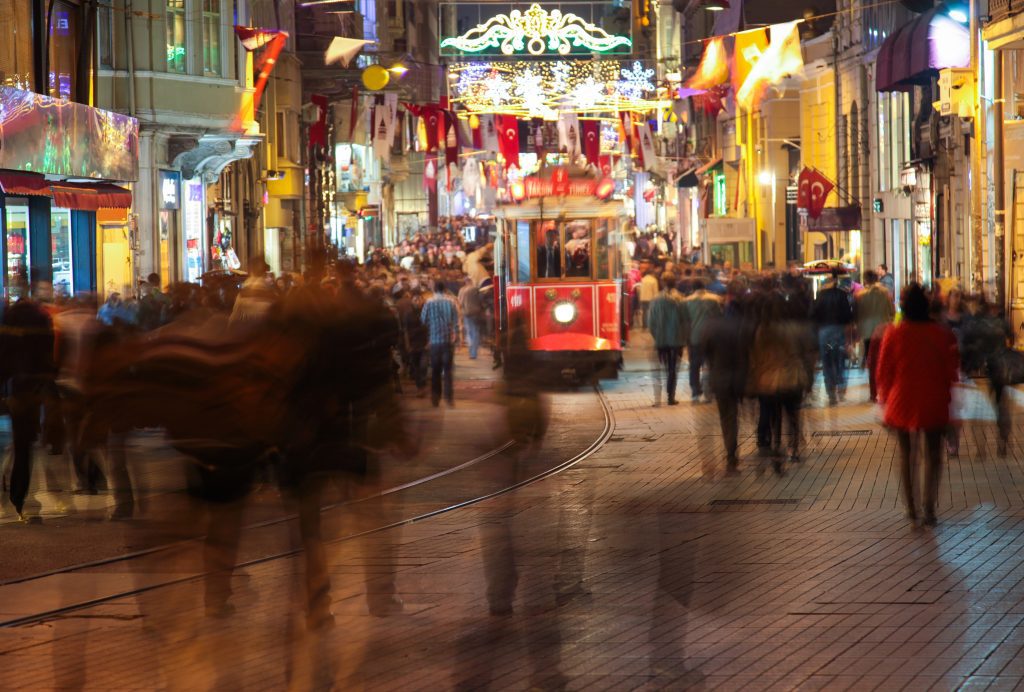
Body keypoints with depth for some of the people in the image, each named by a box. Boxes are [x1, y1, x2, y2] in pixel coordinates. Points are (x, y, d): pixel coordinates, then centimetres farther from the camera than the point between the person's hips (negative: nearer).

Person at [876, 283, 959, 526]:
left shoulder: (894, 335, -10)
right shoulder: (942, 334, -8)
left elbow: (884, 371, -3)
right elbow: (952, 370, -1)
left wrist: (885, 398, 12)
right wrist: (947, 397, 14)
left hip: (902, 401, 0)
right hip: (934, 402, 0)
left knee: (906, 452, 14)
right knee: (933, 453, 10)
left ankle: (911, 506, 14)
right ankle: (929, 506, 0)